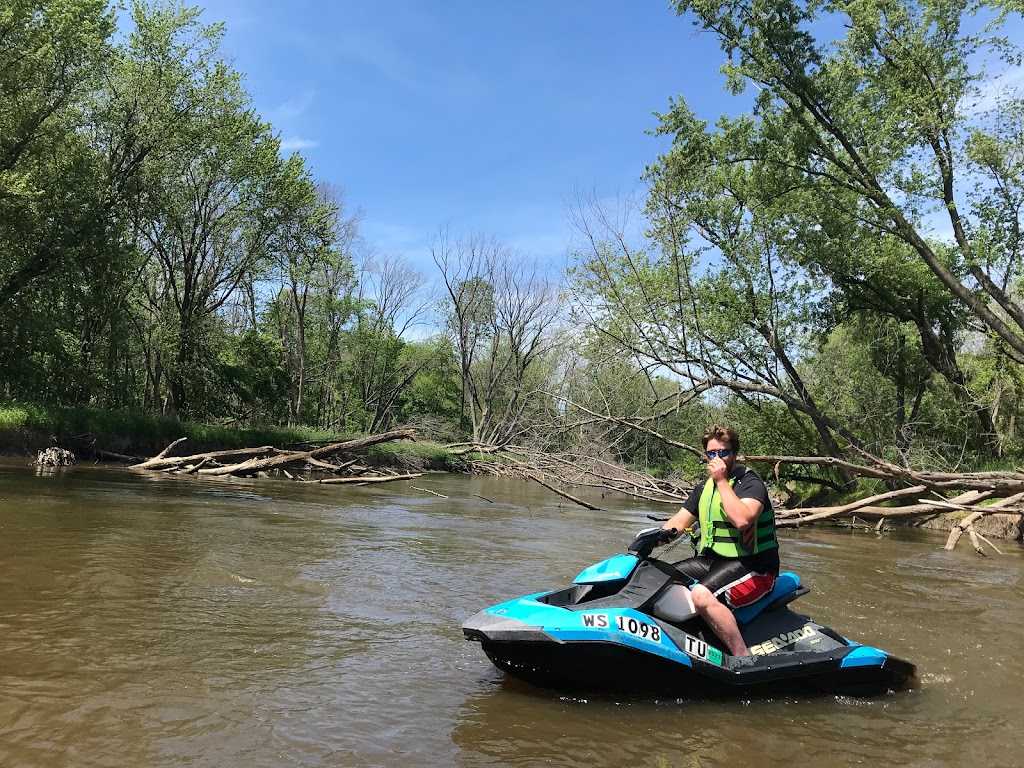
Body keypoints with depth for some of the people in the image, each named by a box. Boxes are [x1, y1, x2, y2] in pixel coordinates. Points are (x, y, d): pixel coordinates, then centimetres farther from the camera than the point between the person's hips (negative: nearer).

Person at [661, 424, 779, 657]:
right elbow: (678, 521, 12)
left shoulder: (751, 483, -9)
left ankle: (744, 658, -27)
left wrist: (722, 481, -20)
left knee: (702, 594, -33)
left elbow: (742, 519, -29)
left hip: (752, 566, -8)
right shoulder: (703, 488, 15)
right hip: (712, 560, 8)